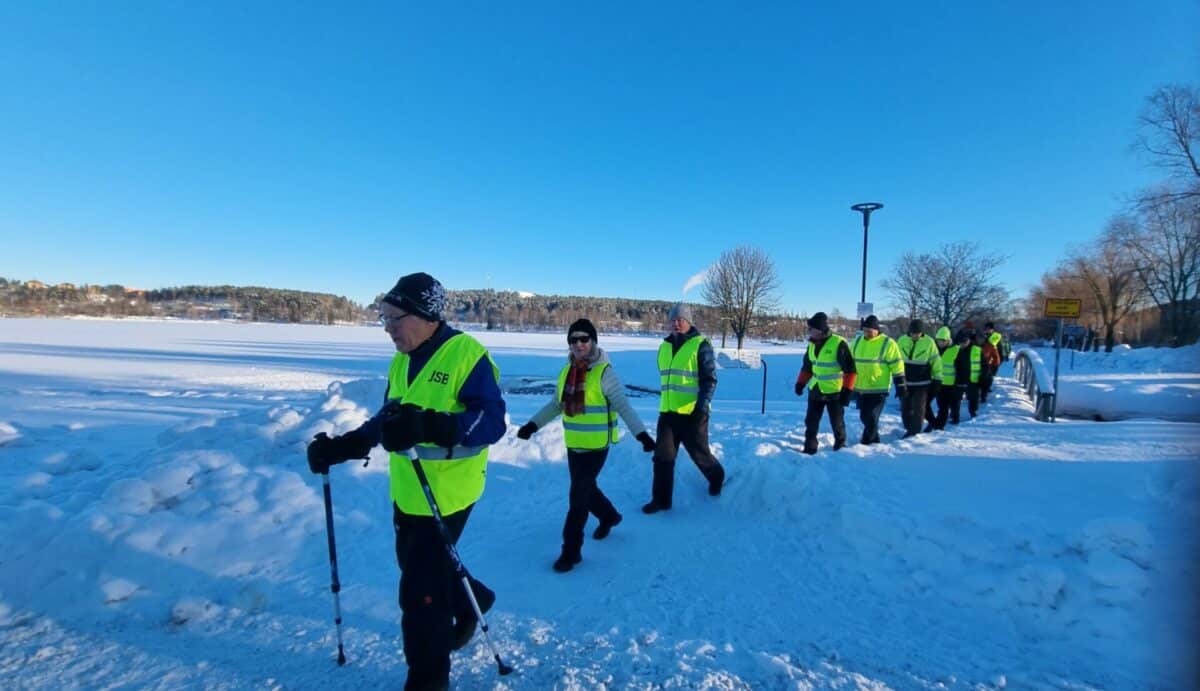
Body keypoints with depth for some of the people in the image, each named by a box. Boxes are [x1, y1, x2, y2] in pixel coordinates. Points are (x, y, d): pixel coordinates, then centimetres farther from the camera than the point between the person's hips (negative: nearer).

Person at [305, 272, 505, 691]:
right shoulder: (400, 362, 7)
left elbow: (492, 422, -26)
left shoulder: (467, 355, -19)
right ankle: (472, 602, 51)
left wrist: (429, 426, -38)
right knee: (418, 567, 25)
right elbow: (388, 421, 15)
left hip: (447, 495, -8)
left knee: (421, 592, 1)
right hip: (406, 494, 9)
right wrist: (341, 447, 3)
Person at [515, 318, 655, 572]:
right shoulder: (567, 371, 4)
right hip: (573, 444, 7)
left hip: (596, 445, -6)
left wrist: (641, 434, -21)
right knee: (586, 489, 21)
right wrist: (534, 424, 8)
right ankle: (609, 516, 49)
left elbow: (623, 406, -15)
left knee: (578, 497, -3)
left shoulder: (604, 372, -15)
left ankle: (571, 550, 12)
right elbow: (556, 404, 13)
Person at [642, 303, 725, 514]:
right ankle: (661, 499, 14)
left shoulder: (700, 345, -9)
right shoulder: (665, 345, 10)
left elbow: (709, 380, -13)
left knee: (699, 453, 11)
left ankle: (716, 477, 40)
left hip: (692, 413, -5)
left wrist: (702, 408, -21)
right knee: (662, 456, 2)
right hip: (668, 412, 5)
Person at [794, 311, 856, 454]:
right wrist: (801, 383, 16)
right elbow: (807, 366, 19)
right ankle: (809, 449, 19)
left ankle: (840, 447, 25)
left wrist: (847, 390, -19)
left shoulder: (839, 344, -17)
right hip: (815, 390, 6)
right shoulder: (812, 344, 6)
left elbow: (850, 369, -16)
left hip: (834, 392, -6)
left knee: (837, 423, 7)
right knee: (811, 421, 9)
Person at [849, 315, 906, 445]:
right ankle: (874, 440, 32)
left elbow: (897, 366, -8)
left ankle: (866, 444, 2)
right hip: (860, 388, 6)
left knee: (871, 418, -8)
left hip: (878, 389, -6)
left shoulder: (887, 343, -9)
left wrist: (901, 386, -9)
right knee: (864, 417, 14)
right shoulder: (857, 341, 7)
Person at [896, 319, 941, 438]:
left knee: (918, 408, -2)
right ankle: (909, 428, 24)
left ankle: (914, 431, 4)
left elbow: (936, 361, 0)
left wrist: (937, 379, 1)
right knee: (905, 408, 9)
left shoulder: (929, 342, -8)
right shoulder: (901, 340, -2)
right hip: (905, 382, 3)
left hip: (922, 383, -3)